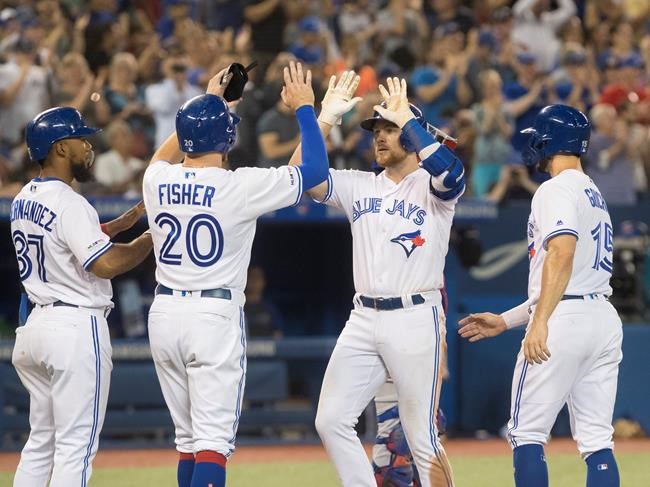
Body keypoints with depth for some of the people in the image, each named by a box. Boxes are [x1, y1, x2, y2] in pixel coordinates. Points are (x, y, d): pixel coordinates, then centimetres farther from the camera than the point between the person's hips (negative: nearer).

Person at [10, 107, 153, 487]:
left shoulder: (23, 200, 13)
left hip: (37, 324, 9)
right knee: (76, 444, -6)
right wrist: (151, 238, -9)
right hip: (77, 327, -9)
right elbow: (105, 264, -23)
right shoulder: (68, 202, -16)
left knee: (41, 441, 15)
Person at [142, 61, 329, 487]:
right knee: (213, 440, -8)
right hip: (215, 316, -6)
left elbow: (166, 154, 30)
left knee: (189, 437, 15)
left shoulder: (157, 180, 3)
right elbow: (317, 168, -3)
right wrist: (304, 108, 9)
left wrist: (207, 102, 34)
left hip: (164, 313, 6)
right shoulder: (241, 185, -11)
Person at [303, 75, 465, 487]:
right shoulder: (359, 186, 14)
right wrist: (327, 116, -3)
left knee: (422, 437, -3)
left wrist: (405, 118, -17)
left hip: (415, 319, -6)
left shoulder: (432, 187, -1)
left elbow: (450, 172, -25)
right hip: (363, 320, 6)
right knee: (332, 421, -1)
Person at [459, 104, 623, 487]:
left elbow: (562, 254, -22)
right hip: (606, 318, 9)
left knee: (527, 434, -2)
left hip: (564, 319, -8)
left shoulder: (557, 190, -5)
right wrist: (505, 321, 27)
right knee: (597, 442, 5)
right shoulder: (596, 196, 23)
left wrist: (540, 323, -29)